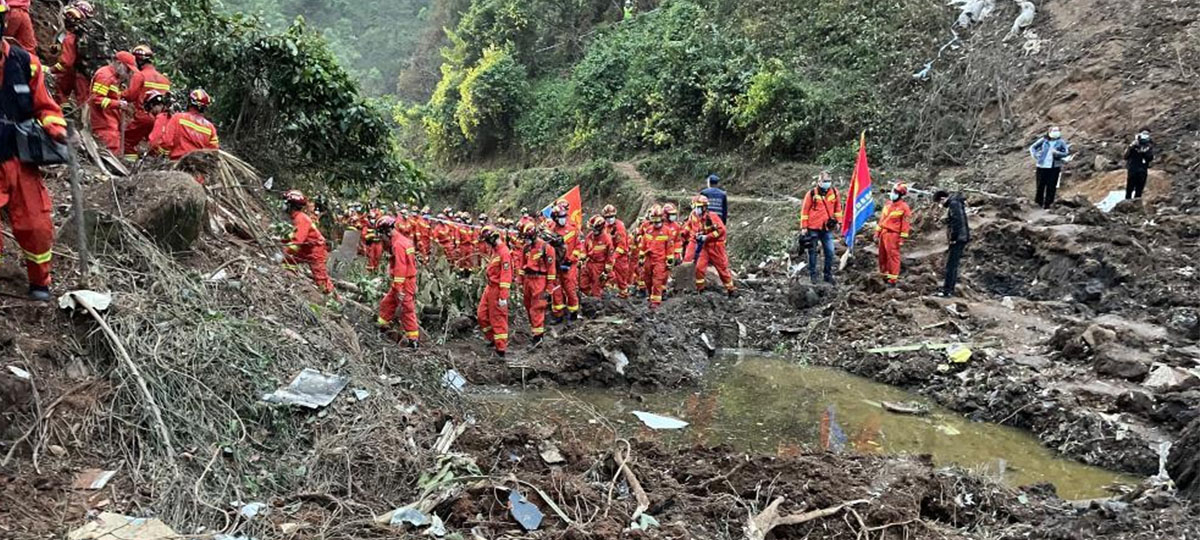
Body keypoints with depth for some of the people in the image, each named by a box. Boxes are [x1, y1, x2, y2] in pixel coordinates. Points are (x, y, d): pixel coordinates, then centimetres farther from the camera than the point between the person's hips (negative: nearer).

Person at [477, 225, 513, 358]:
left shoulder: (504, 252, -19)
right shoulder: (495, 250, 10)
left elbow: (506, 276, -22)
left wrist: (503, 297, -24)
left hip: (498, 290, -9)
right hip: (490, 288, 9)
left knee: (498, 319, 0)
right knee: (482, 314, 14)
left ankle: (501, 348, 9)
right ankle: (492, 338, 30)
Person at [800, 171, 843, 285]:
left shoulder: (834, 192, 3)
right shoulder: (812, 193, -6)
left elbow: (838, 207, 15)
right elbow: (804, 210, -2)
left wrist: (838, 221, 11)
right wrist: (804, 227, -3)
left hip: (827, 228, 2)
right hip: (813, 228, -2)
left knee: (830, 252, 0)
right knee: (812, 252, 7)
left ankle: (828, 275, 13)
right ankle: (812, 274, 19)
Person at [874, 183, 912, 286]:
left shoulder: (904, 207, -9)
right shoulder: (888, 204, 13)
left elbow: (905, 224, -10)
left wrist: (902, 239, -13)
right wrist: (877, 234, 14)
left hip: (893, 235, -7)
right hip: (883, 233, 7)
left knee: (893, 256, -4)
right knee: (882, 256, 11)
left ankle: (893, 280, 0)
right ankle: (885, 276, 24)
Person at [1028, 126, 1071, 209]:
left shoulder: (1061, 142, 3)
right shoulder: (1043, 141, 3)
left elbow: (1066, 153, -1)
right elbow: (1032, 147, 12)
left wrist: (1057, 153, -17)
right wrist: (1035, 156, -1)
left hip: (1054, 167, 0)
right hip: (1042, 166, 0)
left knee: (1051, 186, -1)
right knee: (1040, 185, 4)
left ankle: (1048, 203, 7)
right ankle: (1039, 201, 18)